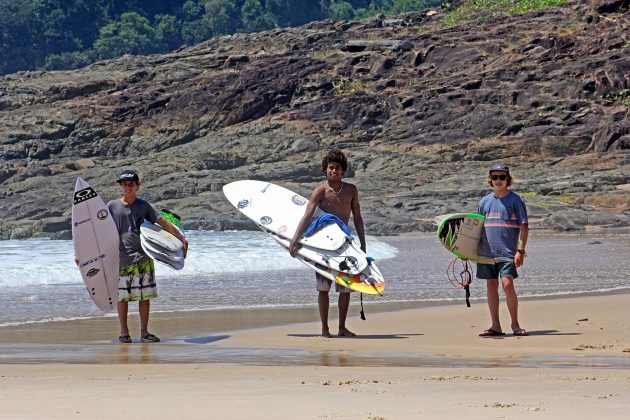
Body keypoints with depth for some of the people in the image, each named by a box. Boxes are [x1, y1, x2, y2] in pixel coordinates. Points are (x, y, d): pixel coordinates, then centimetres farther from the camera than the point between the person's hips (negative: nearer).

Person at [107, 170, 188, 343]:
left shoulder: (143, 206, 6)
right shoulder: (112, 206, 1)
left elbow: (163, 223, 11)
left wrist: (182, 238, 12)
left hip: (143, 258, 2)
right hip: (121, 259, -2)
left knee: (145, 295, 3)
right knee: (122, 296, 1)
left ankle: (144, 331, 12)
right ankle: (124, 332, 11)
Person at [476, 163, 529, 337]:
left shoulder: (514, 199, 0)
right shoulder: (485, 201, 12)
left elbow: (523, 226, -2)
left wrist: (520, 250, -11)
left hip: (507, 251, -5)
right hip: (486, 251, 5)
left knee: (507, 284, -14)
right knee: (491, 286, 6)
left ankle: (515, 325, -1)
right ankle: (495, 326, 11)